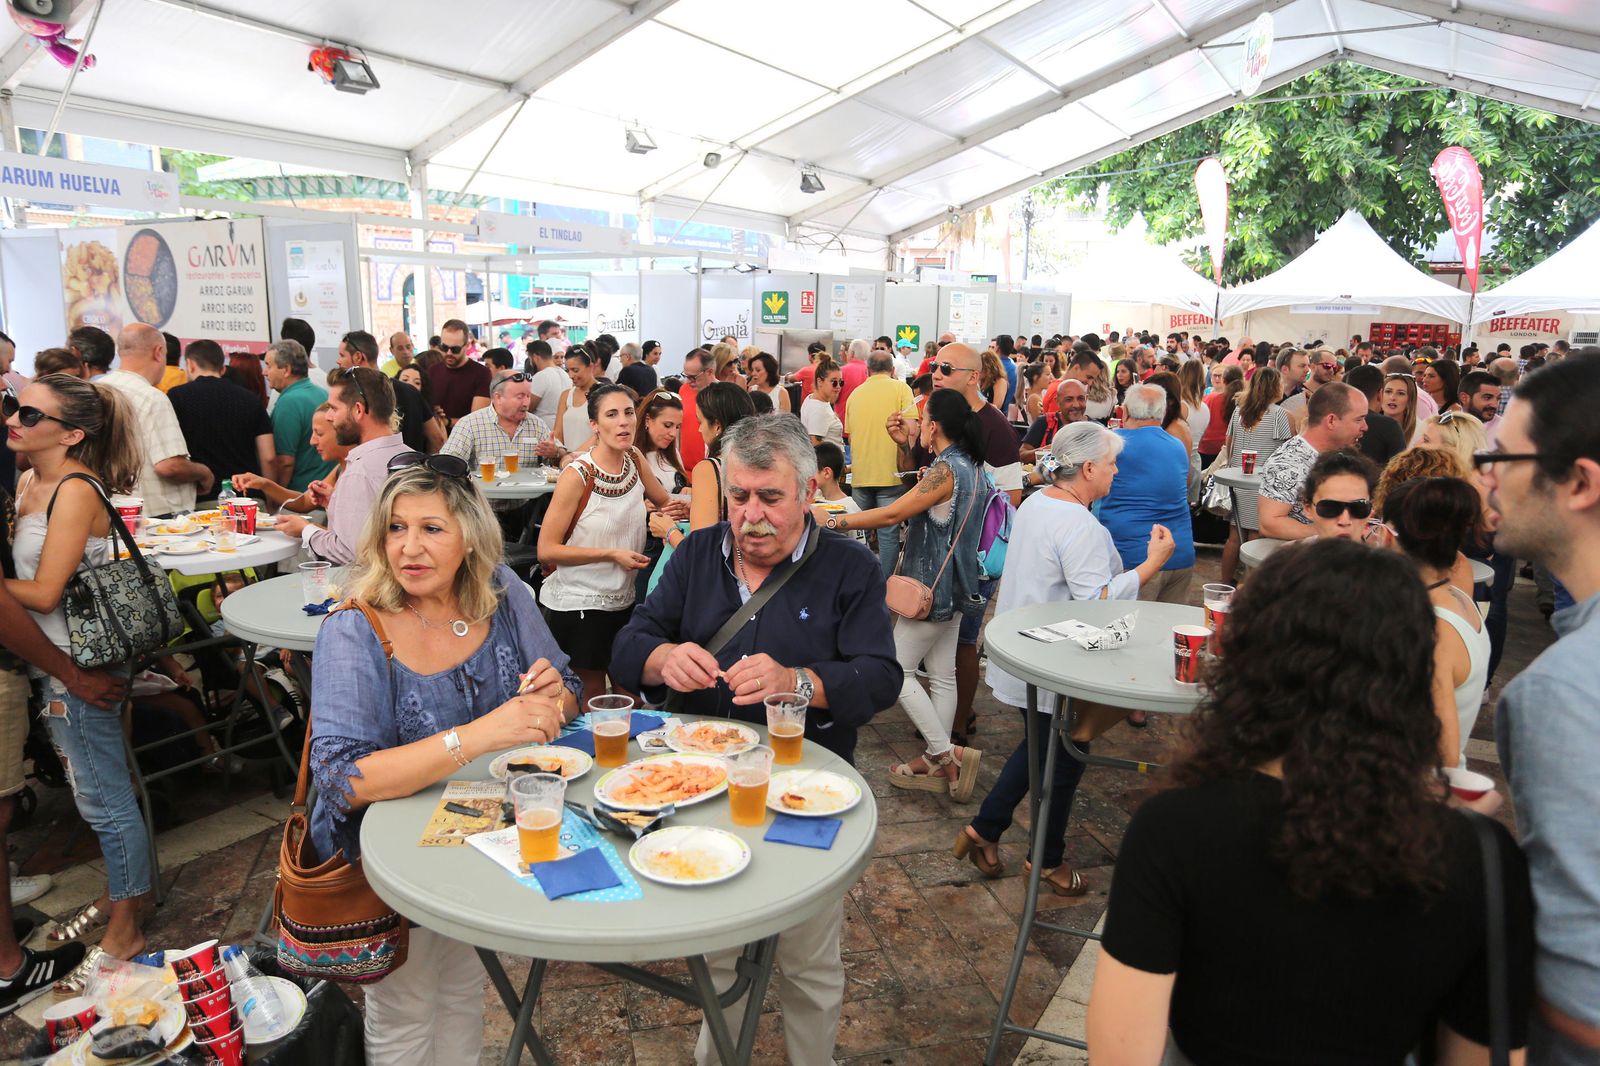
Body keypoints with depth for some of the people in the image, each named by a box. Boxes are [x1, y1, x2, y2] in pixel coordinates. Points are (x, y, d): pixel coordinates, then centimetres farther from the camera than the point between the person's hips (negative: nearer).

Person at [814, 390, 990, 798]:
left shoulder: (946, 469, -20)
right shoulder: (968, 467, 9)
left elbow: (893, 514, -22)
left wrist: (833, 521, -17)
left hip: (933, 587, -10)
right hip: (953, 587, 10)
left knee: (898, 670, -1)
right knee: (942, 675, 13)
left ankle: (945, 753, -1)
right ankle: (939, 761, 21)